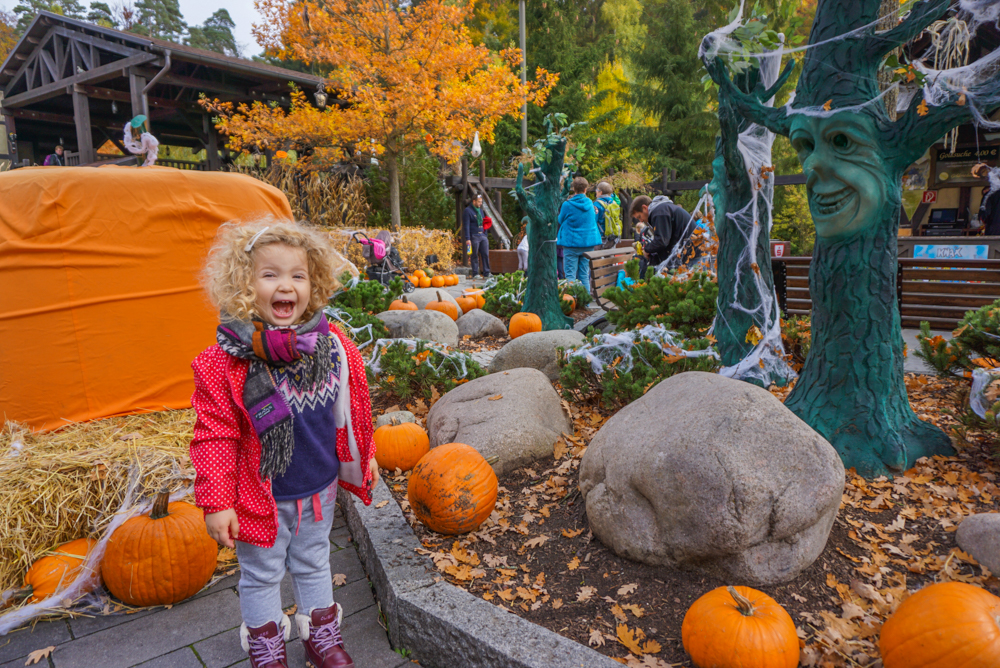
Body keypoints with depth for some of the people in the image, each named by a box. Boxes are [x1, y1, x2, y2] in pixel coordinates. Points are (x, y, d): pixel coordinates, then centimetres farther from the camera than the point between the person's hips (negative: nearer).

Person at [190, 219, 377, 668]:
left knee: (313, 564, 25)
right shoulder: (225, 363, -20)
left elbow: (353, 410, 3)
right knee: (261, 575, 19)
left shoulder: (333, 347, -9)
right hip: (261, 496, -3)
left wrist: (363, 459, 12)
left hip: (319, 488, 3)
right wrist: (216, 502, -14)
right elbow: (215, 436, -15)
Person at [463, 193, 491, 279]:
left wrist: (485, 236, 18)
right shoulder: (468, 211, -4)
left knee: (486, 255, 1)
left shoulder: (480, 210, 19)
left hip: (483, 236, 7)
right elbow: (466, 226, -10)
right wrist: (467, 239, -16)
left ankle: (486, 274, 5)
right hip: (474, 237, -7)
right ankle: (475, 274, 7)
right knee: (475, 256, -1)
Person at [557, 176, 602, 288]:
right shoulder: (590, 203, 3)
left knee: (570, 275, -1)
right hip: (588, 242, 4)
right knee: (585, 275, 8)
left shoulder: (567, 205, -9)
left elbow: (560, 220, 7)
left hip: (571, 242, -4)